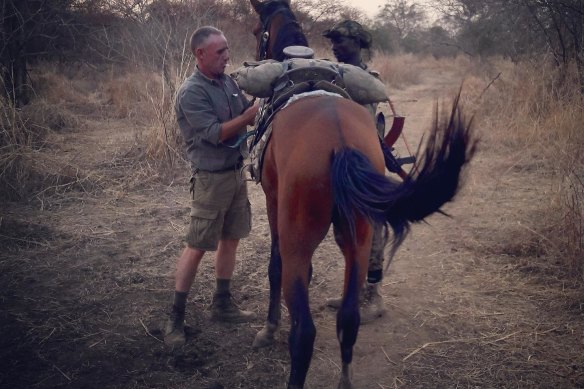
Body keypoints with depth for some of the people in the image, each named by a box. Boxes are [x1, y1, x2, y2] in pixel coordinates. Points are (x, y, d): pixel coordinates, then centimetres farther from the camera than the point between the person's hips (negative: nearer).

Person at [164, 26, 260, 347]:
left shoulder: (228, 82, 6)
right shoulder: (192, 92, -17)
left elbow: (250, 115, 9)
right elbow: (215, 133, -23)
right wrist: (253, 113, -23)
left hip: (236, 172, 8)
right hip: (212, 178, -8)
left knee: (230, 239, 13)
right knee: (197, 246, -3)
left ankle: (222, 304, 26)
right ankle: (176, 317, 8)